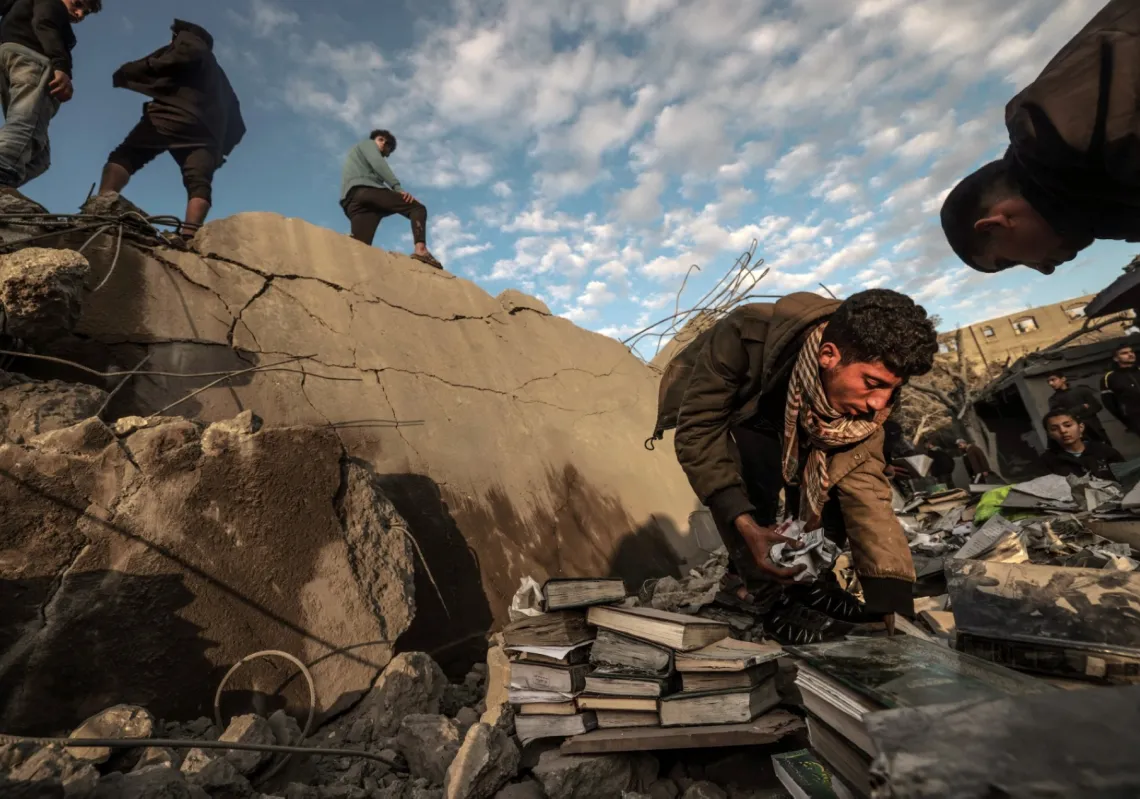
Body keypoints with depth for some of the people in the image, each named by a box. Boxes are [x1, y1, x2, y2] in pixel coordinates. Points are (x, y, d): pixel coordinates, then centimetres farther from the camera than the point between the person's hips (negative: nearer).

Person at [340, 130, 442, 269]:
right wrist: (398, 188, -11)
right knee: (417, 208, -4)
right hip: (366, 190, -7)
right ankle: (420, 249, -33)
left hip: (351, 201, 7)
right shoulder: (367, 144, 25)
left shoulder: (356, 154, 48)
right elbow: (378, 164, 2)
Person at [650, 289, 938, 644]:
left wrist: (894, 603, -29)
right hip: (707, 407, -4)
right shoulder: (747, 335, -43)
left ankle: (814, 583, 11)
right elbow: (699, 429, -36)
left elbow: (864, 484, -24)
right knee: (751, 474, -33)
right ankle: (773, 601, -12)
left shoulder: (865, 396, -27)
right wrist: (747, 526, -44)